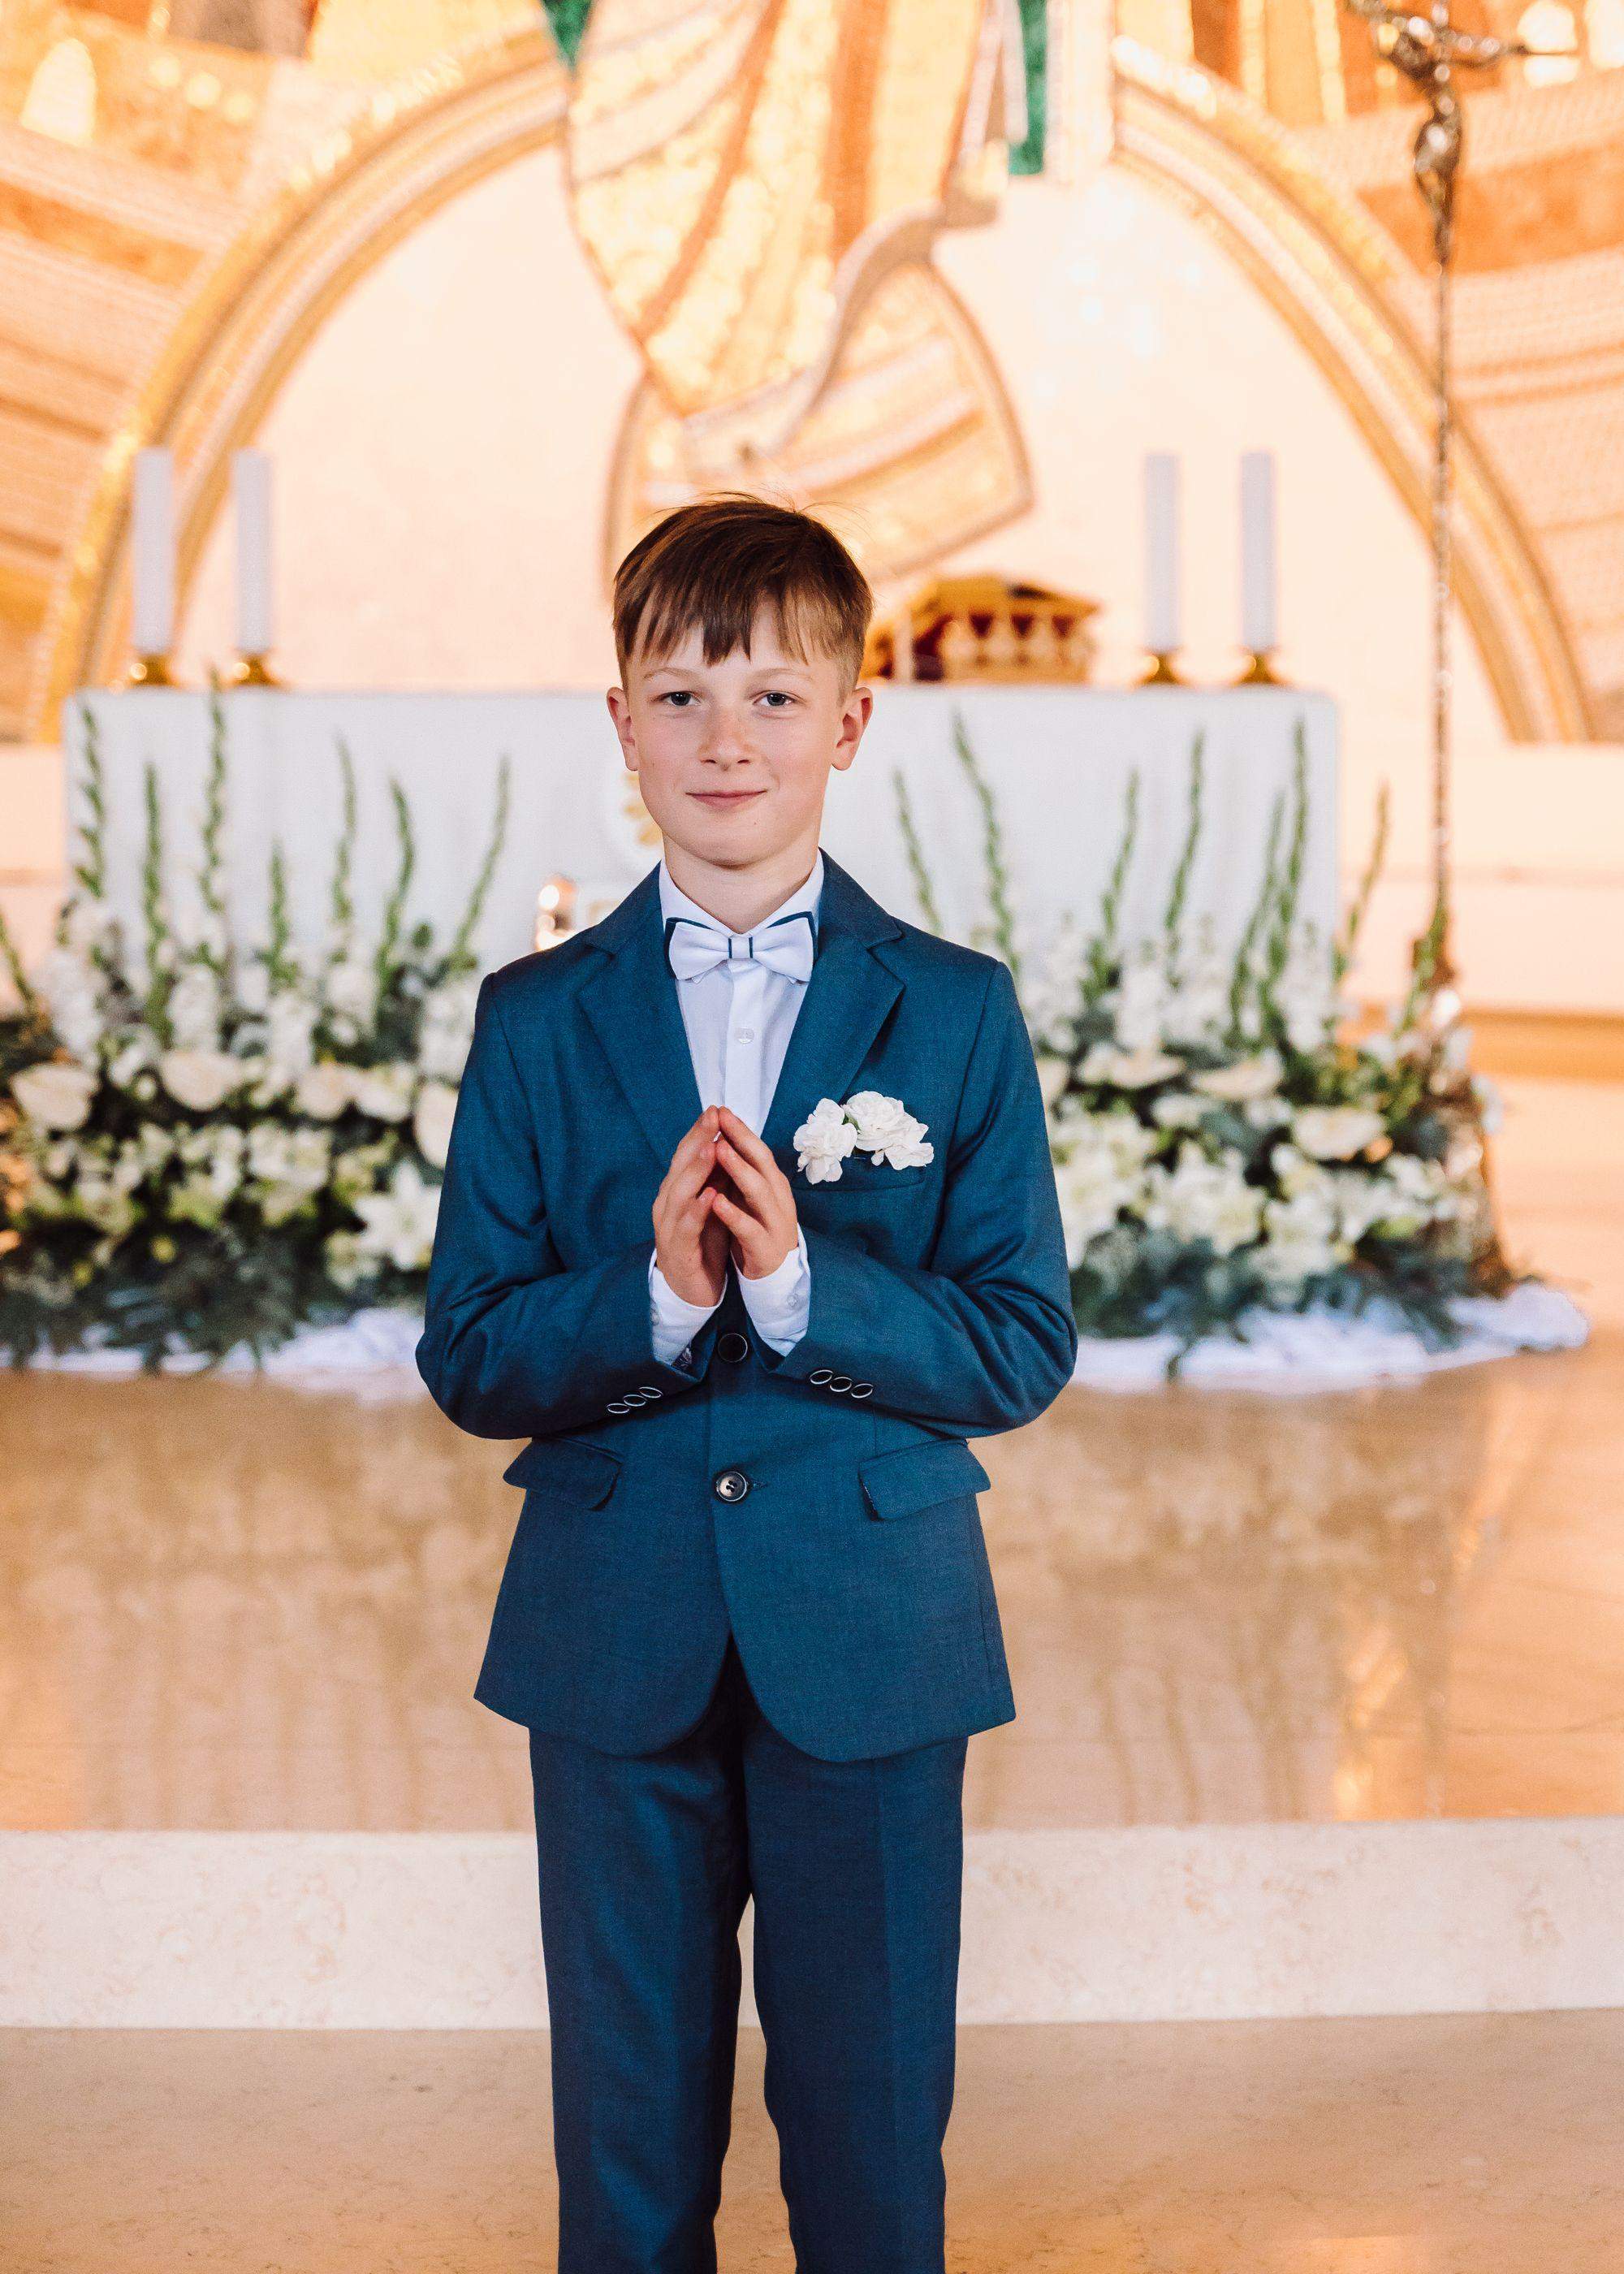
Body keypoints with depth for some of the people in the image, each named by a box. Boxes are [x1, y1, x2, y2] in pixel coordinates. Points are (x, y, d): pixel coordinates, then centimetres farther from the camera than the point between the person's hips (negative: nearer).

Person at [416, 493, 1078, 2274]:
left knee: (872, 2125, 10)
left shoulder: (956, 1013, 0)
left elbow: (1024, 1351, -4)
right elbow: (468, 1361, -1)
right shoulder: (536, 1022, 2)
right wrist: (652, 1295, -20)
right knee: (628, 2128, 13)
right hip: (617, 1642, 1)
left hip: (871, 1644, -1)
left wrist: (802, 1282, -20)